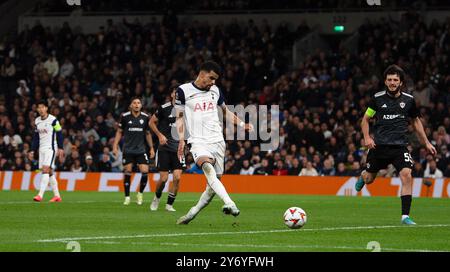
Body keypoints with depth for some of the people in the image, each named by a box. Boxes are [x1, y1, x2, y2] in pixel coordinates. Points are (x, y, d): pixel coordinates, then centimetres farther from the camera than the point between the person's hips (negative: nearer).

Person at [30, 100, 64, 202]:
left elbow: (59, 134, -6)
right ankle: (57, 196, 15)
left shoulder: (53, 120, -8)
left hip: (51, 148, -7)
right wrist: (33, 150, 12)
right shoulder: (37, 121, 11)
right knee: (50, 172, 8)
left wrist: (60, 148, -10)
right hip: (42, 149, 7)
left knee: (46, 170, -16)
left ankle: (40, 195, -22)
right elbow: (36, 137, 17)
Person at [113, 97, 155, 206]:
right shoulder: (125, 116, -3)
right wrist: (115, 146, -1)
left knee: (145, 171, -10)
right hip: (128, 150, -1)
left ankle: (140, 194, 12)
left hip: (141, 150, 1)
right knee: (127, 172, -5)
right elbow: (119, 132, 6)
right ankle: (127, 197, 8)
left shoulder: (145, 117, 3)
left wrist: (151, 148, 12)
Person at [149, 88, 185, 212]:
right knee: (163, 178, -4)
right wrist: (160, 135, -7)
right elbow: (151, 122, 5)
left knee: (177, 177, -9)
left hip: (179, 148, 2)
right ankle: (157, 198, 25)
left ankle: (169, 204, 6)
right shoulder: (164, 108, -6)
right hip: (165, 148, -2)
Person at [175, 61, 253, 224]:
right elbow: (180, 117, 5)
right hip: (198, 142, -5)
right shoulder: (184, 91, 1)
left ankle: (192, 213, 14)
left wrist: (242, 124, 14)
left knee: (214, 181, -1)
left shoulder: (215, 90, 14)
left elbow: (225, 111, 27)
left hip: (217, 141, 5)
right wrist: (181, 140, -7)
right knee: (208, 168, -32)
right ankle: (230, 204, -47)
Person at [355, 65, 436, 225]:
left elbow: (416, 121, 18)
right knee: (369, 179, 10)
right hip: (379, 145, 0)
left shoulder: (408, 100, 3)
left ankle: (405, 216, -16)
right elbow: (365, 119, 9)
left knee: (407, 175, -21)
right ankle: (362, 176, 51)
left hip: (400, 146, 0)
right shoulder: (378, 98, -1)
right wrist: (367, 138, -7)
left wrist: (426, 143, 16)